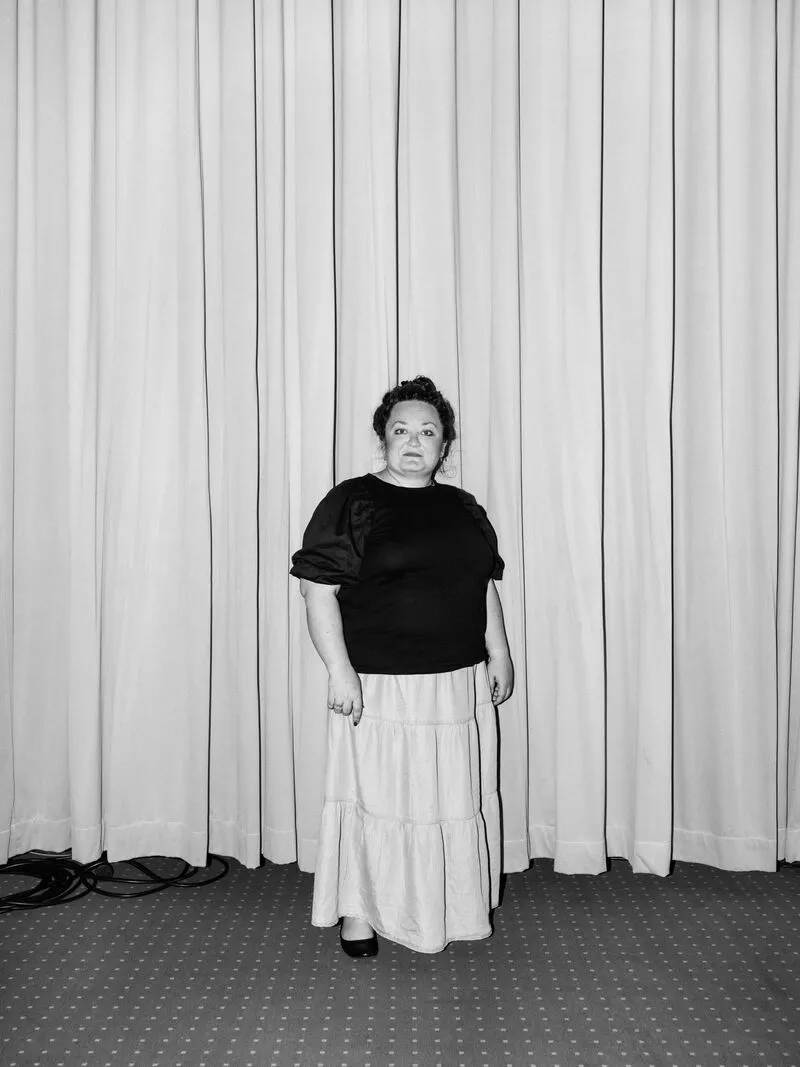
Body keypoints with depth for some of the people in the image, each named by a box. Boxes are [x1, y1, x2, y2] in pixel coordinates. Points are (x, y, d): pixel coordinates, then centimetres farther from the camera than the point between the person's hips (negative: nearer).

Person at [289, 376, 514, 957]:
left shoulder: (463, 507, 11)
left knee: (457, 796, 14)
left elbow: (486, 586, 17)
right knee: (375, 796, 5)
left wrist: (500, 653, 11)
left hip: (462, 685, 5)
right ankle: (357, 911, 24)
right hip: (379, 688, -5)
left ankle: (453, 906, 34)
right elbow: (318, 589, -11)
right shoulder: (350, 503, -6)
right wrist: (339, 669, -17)